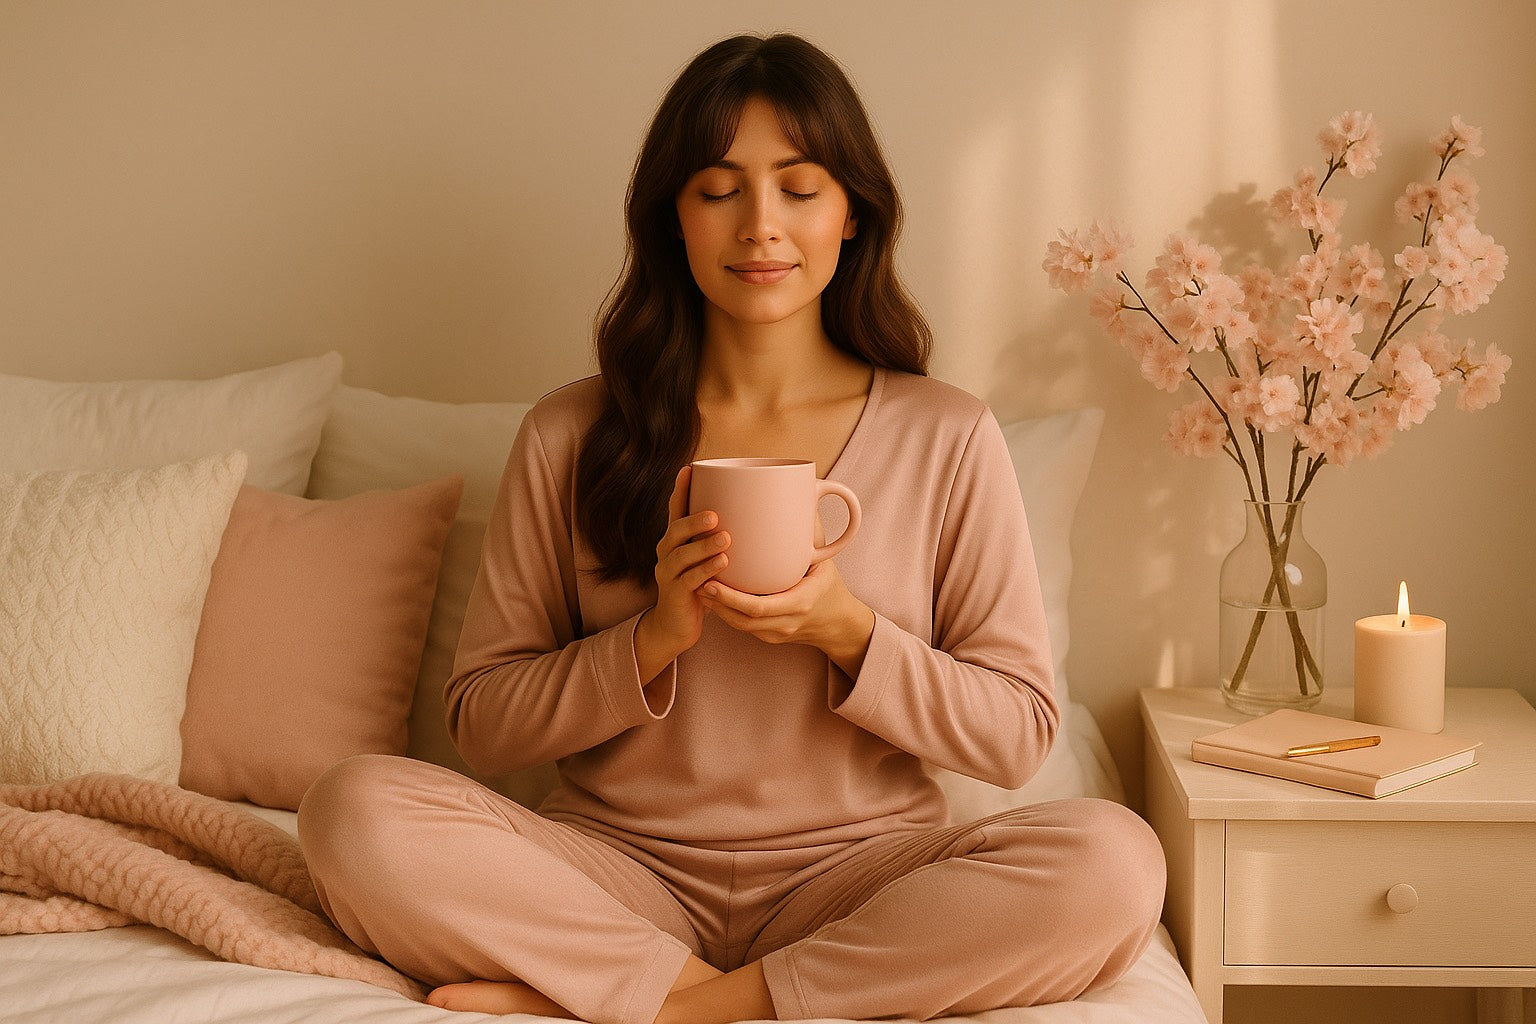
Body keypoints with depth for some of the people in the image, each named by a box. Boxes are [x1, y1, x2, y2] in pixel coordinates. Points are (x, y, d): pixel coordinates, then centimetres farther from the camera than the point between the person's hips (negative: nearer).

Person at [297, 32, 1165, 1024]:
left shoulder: (948, 438, 2)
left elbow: (1018, 736, 2)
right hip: (623, 878, 0)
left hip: (859, 874, 0)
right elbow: (483, 725, 3)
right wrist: (655, 636, -14)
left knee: (1114, 861, -28)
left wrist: (847, 633, -14)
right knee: (356, 809, -24)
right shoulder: (570, 437, 3)